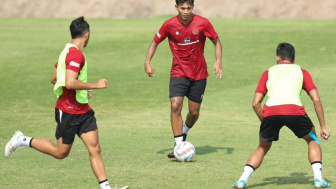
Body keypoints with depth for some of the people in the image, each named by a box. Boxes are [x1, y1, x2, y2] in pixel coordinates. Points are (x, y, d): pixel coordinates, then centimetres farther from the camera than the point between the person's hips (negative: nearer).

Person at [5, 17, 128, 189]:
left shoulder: (67, 51, 10)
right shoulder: (75, 54, -20)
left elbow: (54, 79, 20)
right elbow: (70, 83, -31)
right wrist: (95, 85, -23)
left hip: (83, 111, 9)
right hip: (69, 112, -9)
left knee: (95, 149, -1)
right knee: (61, 152, 6)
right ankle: (22, 140, 20)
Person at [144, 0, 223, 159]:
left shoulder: (202, 23, -10)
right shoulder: (169, 25, -8)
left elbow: (216, 42, 2)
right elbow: (155, 42, 5)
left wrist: (218, 61, -13)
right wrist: (147, 62, -9)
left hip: (199, 74, 1)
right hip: (178, 73, -1)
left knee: (194, 112, 7)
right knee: (175, 106, -20)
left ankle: (184, 133, 40)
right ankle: (179, 146, -14)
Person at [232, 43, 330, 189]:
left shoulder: (268, 73, 28)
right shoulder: (301, 72, 26)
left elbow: (256, 103, 18)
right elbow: (316, 100, 15)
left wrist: (265, 122, 31)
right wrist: (323, 127, 19)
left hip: (270, 112, 1)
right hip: (294, 111, -1)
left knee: (263, 147, 27)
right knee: (312, 140, 27)